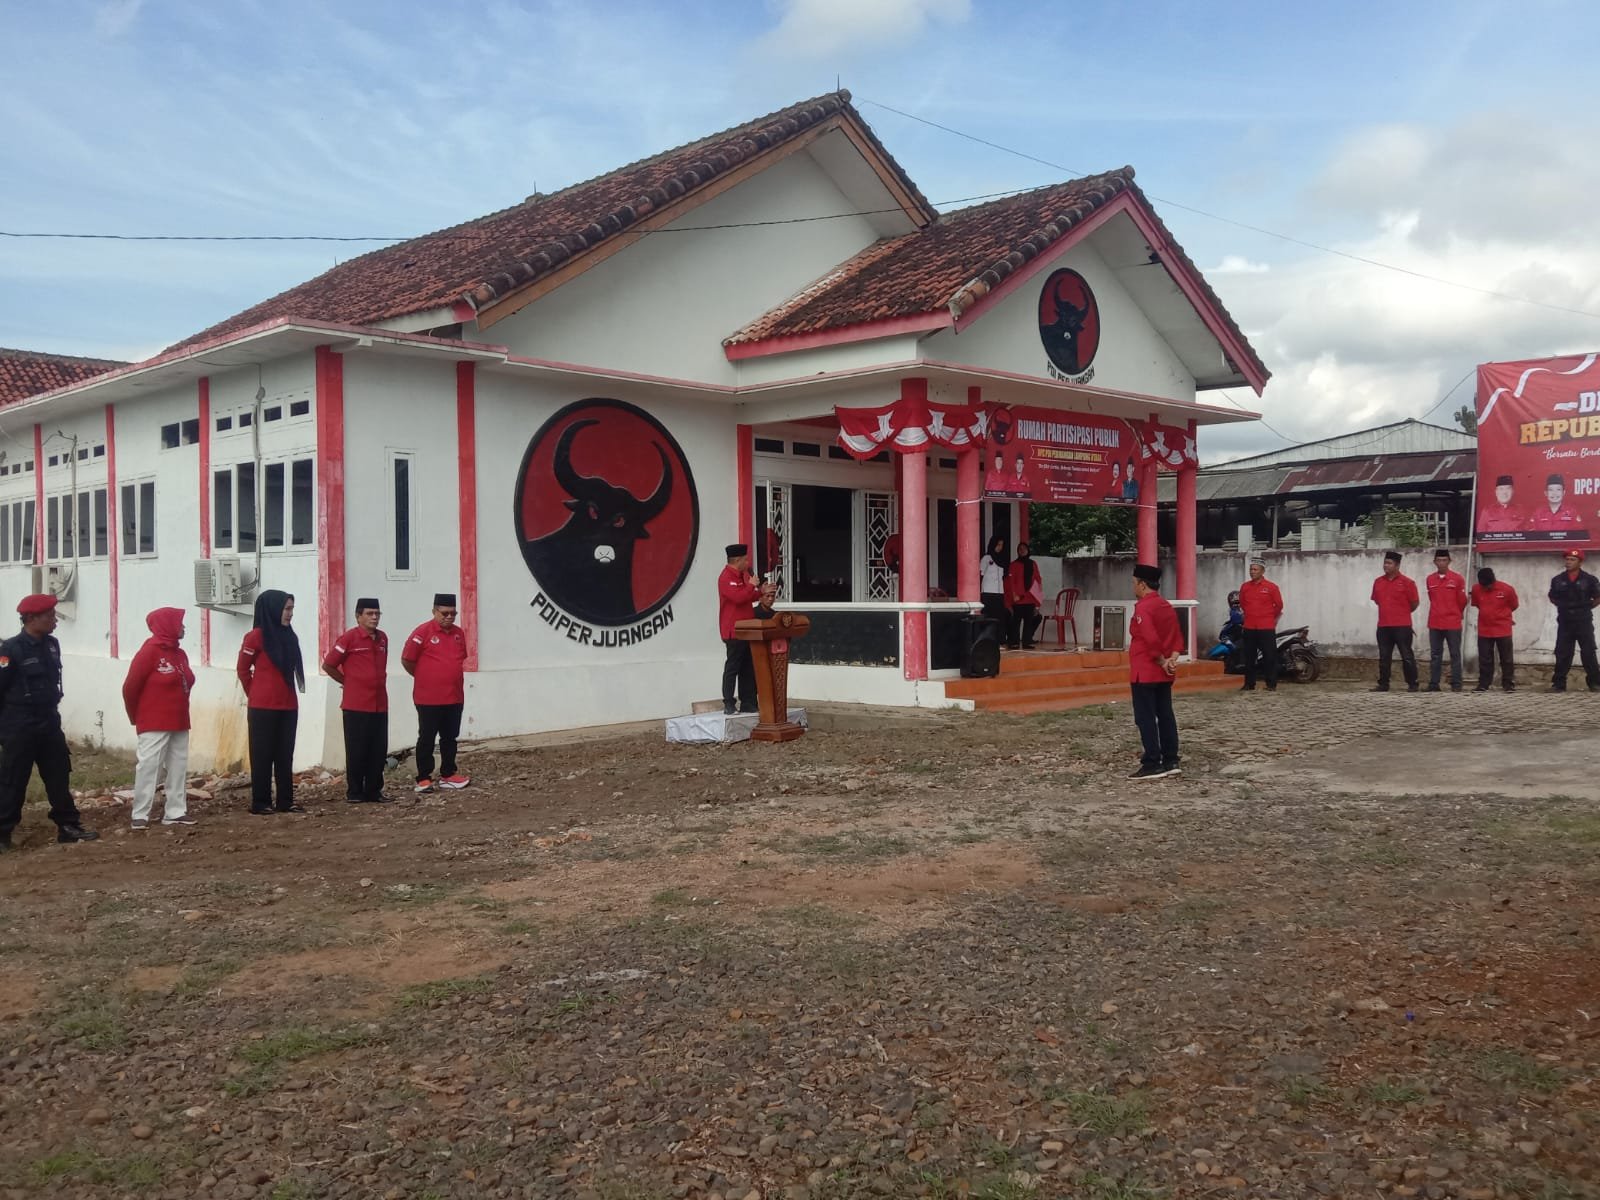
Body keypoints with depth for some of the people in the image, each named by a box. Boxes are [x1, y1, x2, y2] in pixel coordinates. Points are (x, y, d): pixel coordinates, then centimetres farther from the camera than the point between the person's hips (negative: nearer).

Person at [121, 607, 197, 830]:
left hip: (179, 722, 8)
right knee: (149, 766, -7)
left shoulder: (180, 654, 10)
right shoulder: (150, 651, -13)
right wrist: (135, 717, 2)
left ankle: (175, 811, 13)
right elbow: (130, 686, -10)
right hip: (154, 724, -8)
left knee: (179, 767, 8)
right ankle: (140, 815, -3)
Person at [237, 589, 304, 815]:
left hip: (288, 706, 6)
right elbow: (242, 670, -1)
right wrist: (255, 694, 7)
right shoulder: (256, 637, -9)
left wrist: (286, 693, 11)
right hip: (263, 707, -6)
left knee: (285, 755, 9)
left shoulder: (289, 637, 9)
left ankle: (286, 801, 14)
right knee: (262, 755, 1)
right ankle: (260, 803, 6)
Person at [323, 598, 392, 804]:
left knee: (379, 750, 7)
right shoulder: (349, 637, -8)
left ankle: (374, 791, 16)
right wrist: (347, 682, 3)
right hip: (356, 705, -5)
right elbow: (327, 665, -4)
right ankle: (354, 792, 9)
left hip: (380, 704, 6)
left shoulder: (383, 638, 10)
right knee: (356, 750, 1)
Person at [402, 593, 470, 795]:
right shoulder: (423, 632, -11)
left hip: (455, 697, 6)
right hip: (428, 699, -6)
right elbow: (406, 660, -7)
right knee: (426, 739, 2)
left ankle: (448, 775, 23)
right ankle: (423, 779, 8)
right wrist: (424, 678, 4)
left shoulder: (459, 633, 8)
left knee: (450, 738, 13)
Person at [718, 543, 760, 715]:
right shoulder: (726, 577, -14)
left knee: (748, 669, 10)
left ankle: (747, 703, 14)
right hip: (733, 632, -10)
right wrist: (752, 585, -13)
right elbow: (738, 597, -26)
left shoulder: (741, 576, 17)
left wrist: (761, 592, 11)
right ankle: (728, 705, -2)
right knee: (732, 668, -6)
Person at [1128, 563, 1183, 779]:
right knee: (1165, 715, 11)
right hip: (1164, 673, 9)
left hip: (1144, 672, -9)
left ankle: (1153, 764, -5)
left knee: (1145, 718, -5)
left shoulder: (1143, 608, -16)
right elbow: (1177, 637, 10)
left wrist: (1162, 662, -13)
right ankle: (1171, 761, 15)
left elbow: (1151, 639, -25)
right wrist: (1172, 659, -2)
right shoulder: (1167, 607, 13)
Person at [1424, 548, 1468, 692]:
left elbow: (1462, 601, 3)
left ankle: (1456, 684, 5)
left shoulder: (1457, 579, -3)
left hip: (1453, 624, -3)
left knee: (1455, 654, 2)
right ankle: (1433, 684, 10)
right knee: (1435, 655, 6)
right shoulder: (1430, 580, 6)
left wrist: (1454, 614, 13)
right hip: (1434, 624, 3)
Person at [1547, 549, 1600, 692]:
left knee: (1589, 653, -1)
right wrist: (1563, 606, 8)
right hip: (1564, 622, 2)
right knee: (1562, 654, 3)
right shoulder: (1558, 580, 5)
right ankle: (1559, 683, 7)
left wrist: (1587, 607, 0)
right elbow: (1552, 598, 19)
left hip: (1584, 622, -2)